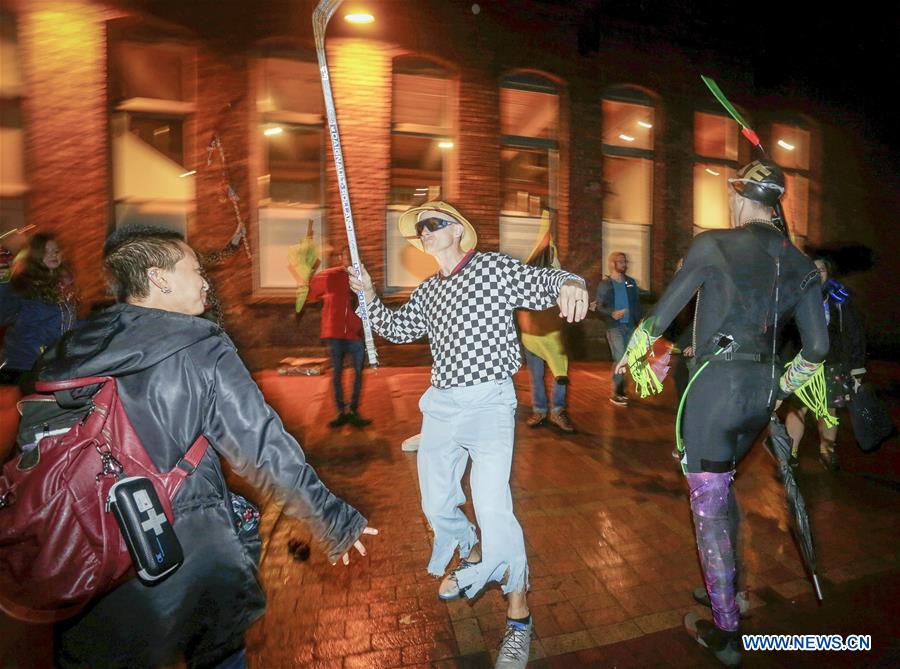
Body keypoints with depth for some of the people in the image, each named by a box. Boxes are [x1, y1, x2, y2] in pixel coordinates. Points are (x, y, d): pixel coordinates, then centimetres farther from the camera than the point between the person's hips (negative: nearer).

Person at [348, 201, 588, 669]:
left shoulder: (494, 268, -2)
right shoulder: (427, 293, 15)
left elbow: (540, 283, -10)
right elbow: (395, 329, 26)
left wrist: (567, 283, -33)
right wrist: (368, 294, 13)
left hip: (488, 402, -6)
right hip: (441, 404, 7)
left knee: (493, 508, -14)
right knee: (435, 504, 16)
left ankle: (519, 617, 8)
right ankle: (474, 559, 46)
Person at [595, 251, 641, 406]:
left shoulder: (631, 282, 13)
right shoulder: (605, 284, -1)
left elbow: (636, 303, 16)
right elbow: (599, 306, -7)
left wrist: (639, 319, 5)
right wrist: (612, 313, -25)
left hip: (630, 325, 5)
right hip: (614, 326, -5)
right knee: (619, 359, -10)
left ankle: (620, 390, 20)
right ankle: (615, 393, 0)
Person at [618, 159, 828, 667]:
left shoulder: (714, 244, -9)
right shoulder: (800, 264, 8)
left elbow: (665, 310, -6)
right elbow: (818, 346, 9)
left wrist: (633, 355, 9)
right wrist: (781, 387, 24)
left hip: (716, 385, -7)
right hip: (762, 390, 7)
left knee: (709, 503, 5)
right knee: (723, 486, 26)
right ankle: (730, 585, 40)